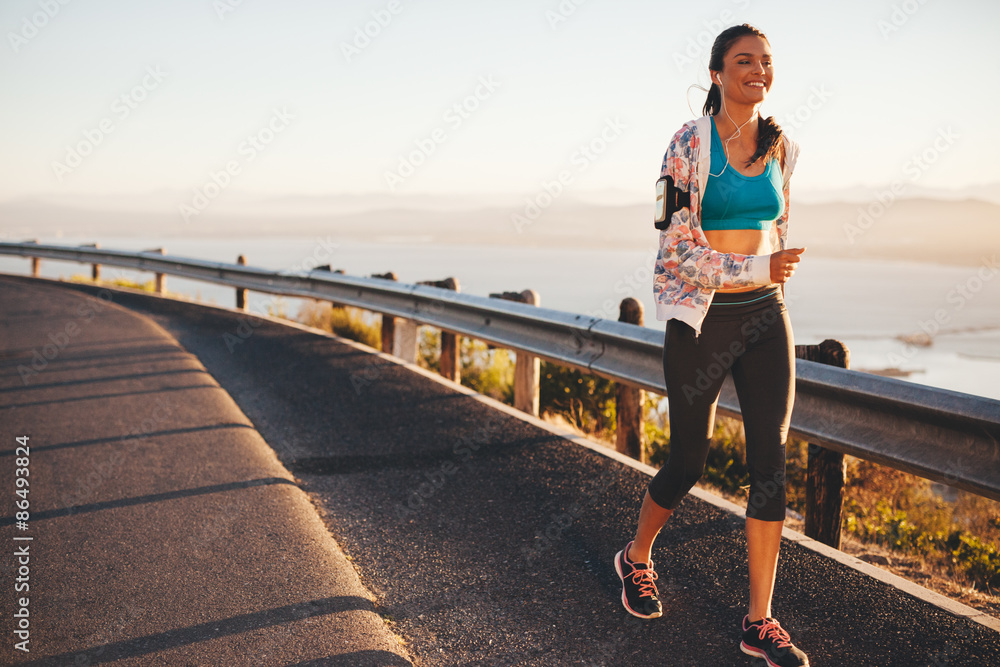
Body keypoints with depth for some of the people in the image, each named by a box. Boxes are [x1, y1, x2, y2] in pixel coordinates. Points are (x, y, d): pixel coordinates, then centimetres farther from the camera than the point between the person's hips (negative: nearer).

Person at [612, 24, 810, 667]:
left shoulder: (782, 148, 8)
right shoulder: (690, 144, -8)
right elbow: (678, 249, -12)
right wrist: (759, 269, -16)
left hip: (766, 319, 5)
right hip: (702, 320, -4)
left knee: (771, 462, -2)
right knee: (689, 462, 6)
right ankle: (637, 557, 36)